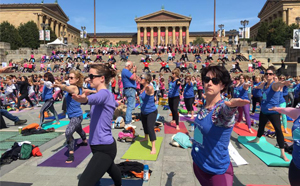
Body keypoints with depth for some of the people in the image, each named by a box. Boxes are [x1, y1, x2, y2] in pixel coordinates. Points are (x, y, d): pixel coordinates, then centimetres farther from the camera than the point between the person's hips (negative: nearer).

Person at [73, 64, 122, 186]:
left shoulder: (104, 93, -21)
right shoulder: (108, 94, 8)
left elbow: (95, 98, -47)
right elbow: (114, 104, 31)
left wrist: (85, 99, -67)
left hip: (104, 148, -11)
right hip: (104, 145, 11)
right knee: (109, 167, 36)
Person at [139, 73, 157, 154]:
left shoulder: (150, 88, -27)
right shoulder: (143, 88, -3)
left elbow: (150, 90, -55)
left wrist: (148, 88, -73)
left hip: (151, 112, -9)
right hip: (143, 111, 9)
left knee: (150, 127, -17)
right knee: (144, 125, 26)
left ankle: (153, 147, -12)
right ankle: (146, 138, 53)